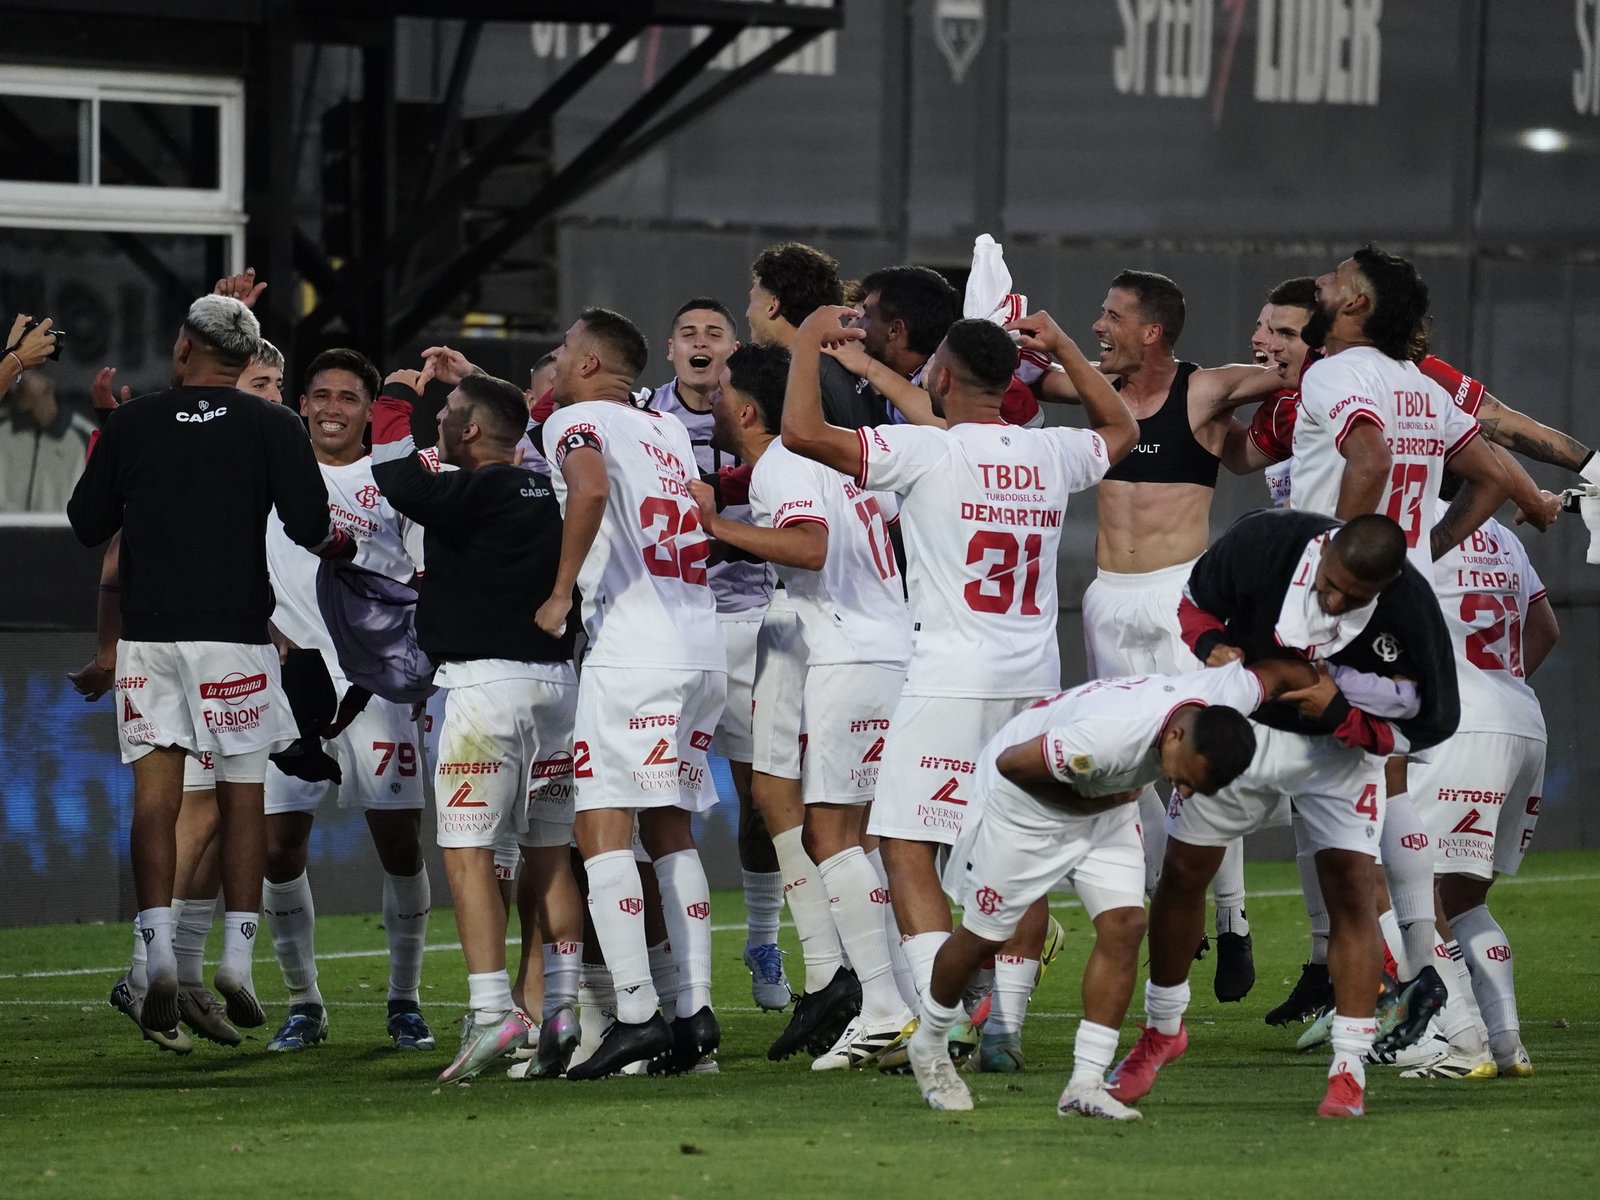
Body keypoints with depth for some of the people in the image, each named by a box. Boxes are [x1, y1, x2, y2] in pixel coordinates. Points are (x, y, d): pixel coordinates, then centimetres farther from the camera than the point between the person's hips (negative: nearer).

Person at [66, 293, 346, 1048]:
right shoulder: (271, 427, -1)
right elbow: (309, 525, -9)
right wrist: (334, 544, 14)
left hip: (148, 632, 1)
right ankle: (236, 963, 3)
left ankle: (158, 956, -7)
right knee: (243, 796, 6)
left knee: (155, 793, 4)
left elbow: (86, 525, 9)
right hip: (234, 632, -1)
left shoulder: (130, 424, 3)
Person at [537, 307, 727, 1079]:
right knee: (671, 833, 13)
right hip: (705, 648, 8)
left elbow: (590, 488, -23)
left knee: (602, 827, -7)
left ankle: (636, 1012, -15)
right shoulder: (670, 431, 19)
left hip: (633, 653, -8)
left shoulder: (576, 421, -3)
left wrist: (561, 592, -16)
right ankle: (696, 1008, 7)